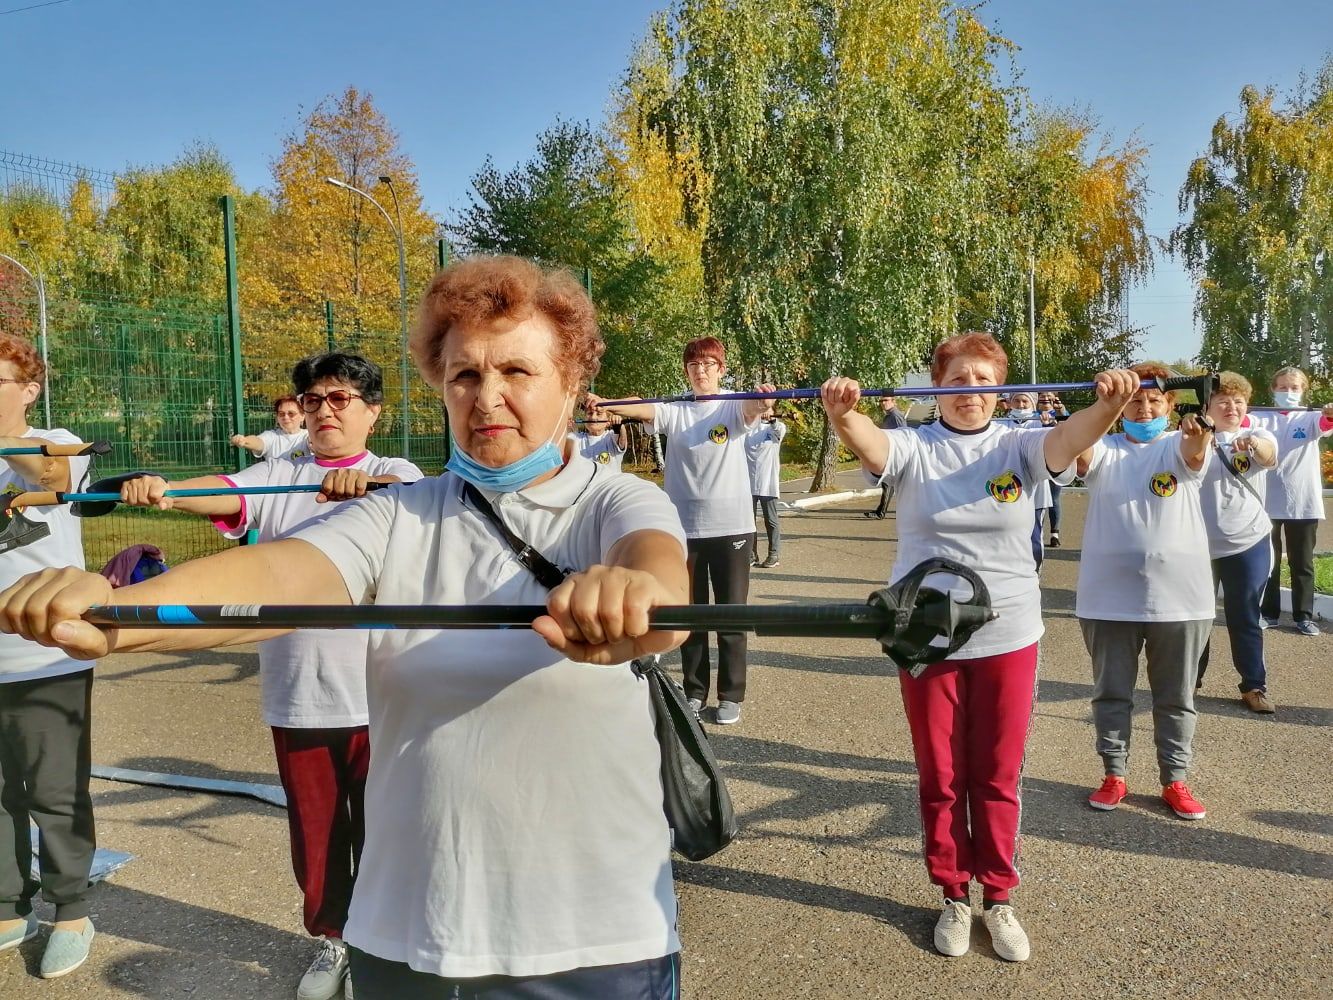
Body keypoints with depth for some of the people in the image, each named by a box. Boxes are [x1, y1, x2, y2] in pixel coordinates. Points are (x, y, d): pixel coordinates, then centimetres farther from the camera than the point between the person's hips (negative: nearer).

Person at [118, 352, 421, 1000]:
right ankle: (332, 939, 37)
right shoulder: (278, 476, 7)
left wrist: (365, 483, -44)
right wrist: (161, 490, -32)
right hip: (295, 695, 3)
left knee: (379, 826, 8)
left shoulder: (394, 474, 1)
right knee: (314, 829, 15)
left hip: (379, 694, -2)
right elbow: (224, 492, -11)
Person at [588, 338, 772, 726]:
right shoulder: (674, 411, 2)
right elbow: (642, 409, -15)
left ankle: (731, 695, 18)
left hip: (731, 526, -2)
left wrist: (763, 398, -47)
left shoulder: (734, 406, -1)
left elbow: (752, 407, -23)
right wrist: (604, 404, -35)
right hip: (684, 527, 2)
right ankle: (695, 691, 25)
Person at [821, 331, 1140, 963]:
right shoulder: (914, 447, -4)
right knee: (940, 777, 12)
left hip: (1007, 636, 1)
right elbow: (870, 444, -25)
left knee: (998, 778, 12)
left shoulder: (1017, 445, -1)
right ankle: (953, 896, 29)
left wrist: (1109, 405, -43)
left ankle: (998, 898, 29)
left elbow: (1069, 438, -21)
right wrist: (842, 414, -48)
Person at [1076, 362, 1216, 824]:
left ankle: (1175, 780, 26)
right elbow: (1078, 451, -20)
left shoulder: (1178, 446, 1)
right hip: (1108, 597, 0)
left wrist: (1199, 436, -48)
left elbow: (1194, 454, -23)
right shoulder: (1105, 450, 3)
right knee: (1111, 691, 10)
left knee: (1175, 697, 11)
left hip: (1179, 596, 0)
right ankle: (1114, 775, 25)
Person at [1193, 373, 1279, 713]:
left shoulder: (1256, 436, 0)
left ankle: (1254, 686, 16)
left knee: (1245, 617, 5)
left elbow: (1269, 455, -23)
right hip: (1198, 544, 0)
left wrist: (1253, 444, -49)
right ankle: (1190, 678, 26)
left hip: (1248, 543, 0)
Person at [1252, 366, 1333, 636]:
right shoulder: (1265, 419, 3)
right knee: (1267, 560, 7)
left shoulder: (1310, 418, 3)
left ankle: (1304, 615, 15)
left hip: (1303, 501, 0)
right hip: (1267, 501, 0)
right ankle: (1269, 613, 16)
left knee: (1302, 562, 7)